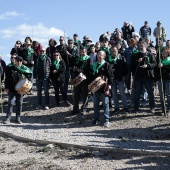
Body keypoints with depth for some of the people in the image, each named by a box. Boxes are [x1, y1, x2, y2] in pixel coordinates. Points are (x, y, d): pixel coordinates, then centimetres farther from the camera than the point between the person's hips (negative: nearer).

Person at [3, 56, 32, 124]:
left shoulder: (24, 68, -1)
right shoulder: (10, 68, -2)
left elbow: (29, 77, 7)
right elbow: (7, 78, 2)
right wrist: (6, 87, -3)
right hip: (12, 89, -1)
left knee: (19, 104, 7)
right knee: (10, 103, -4)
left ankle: (18, 118, 17)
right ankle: (8, 118, 2)